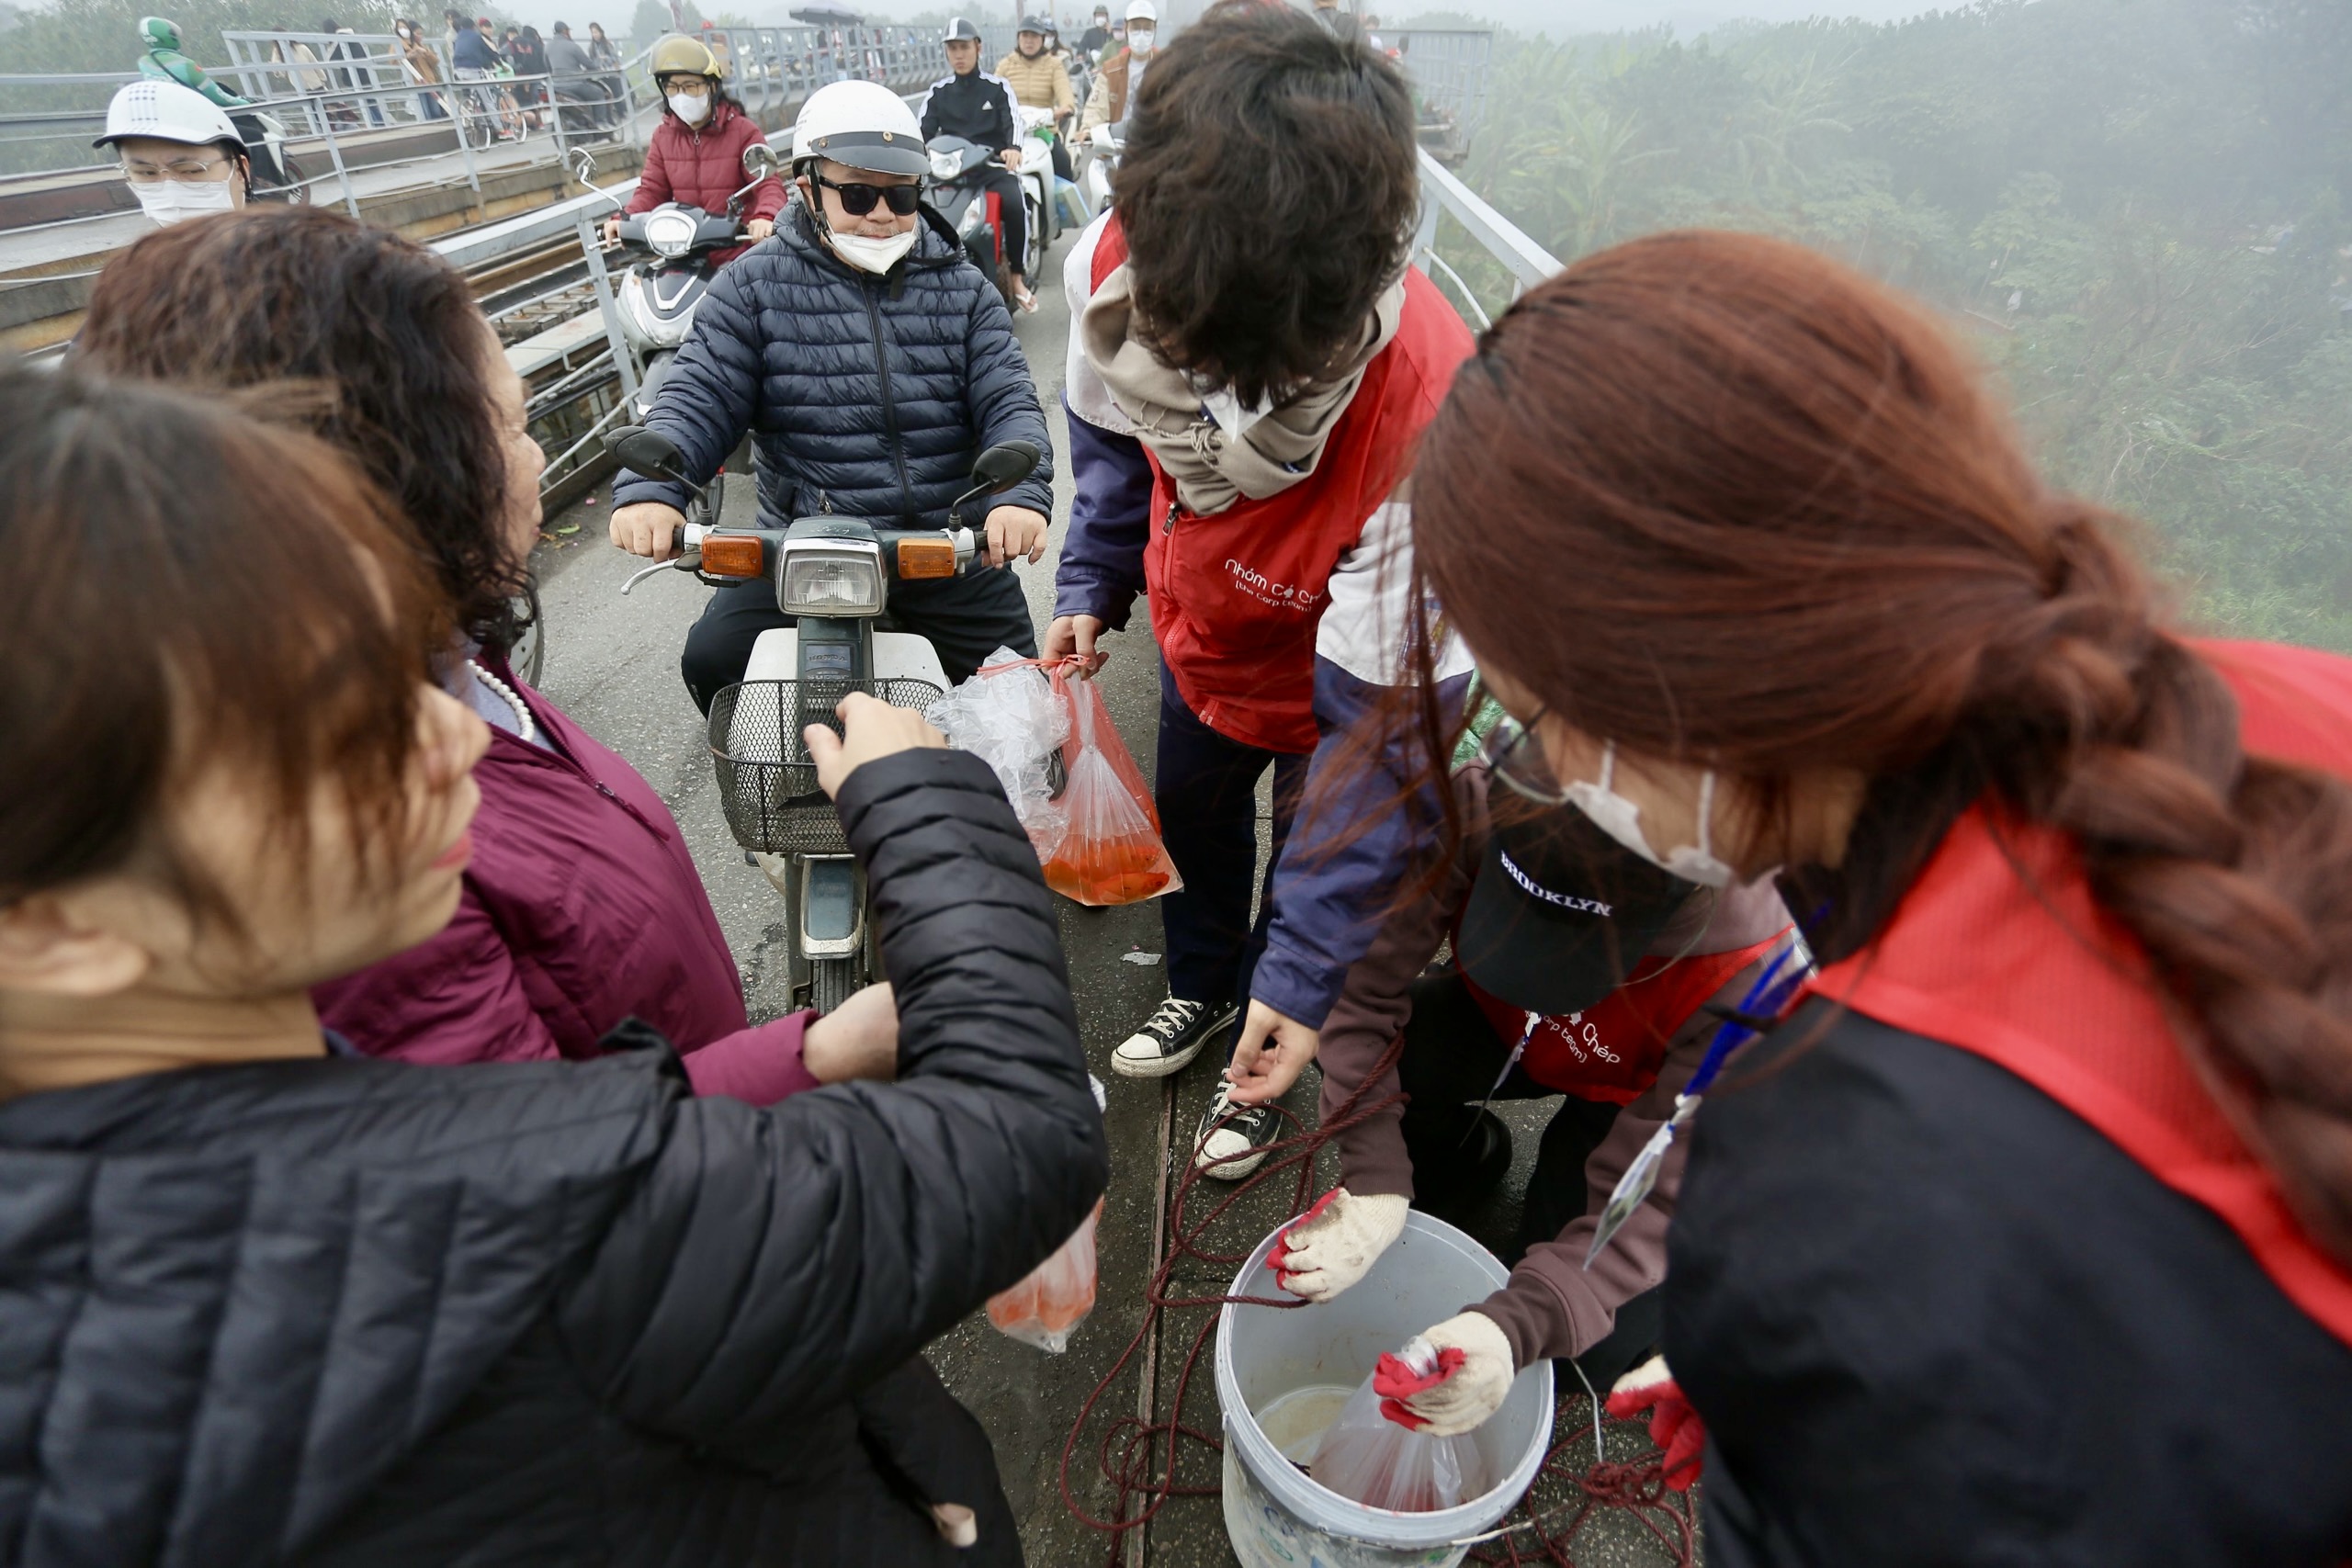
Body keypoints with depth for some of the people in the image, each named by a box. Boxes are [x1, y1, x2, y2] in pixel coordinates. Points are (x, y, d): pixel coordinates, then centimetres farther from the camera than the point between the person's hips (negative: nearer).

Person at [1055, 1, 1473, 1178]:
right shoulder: (1116, 261, -29)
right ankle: (1202, 986, 57)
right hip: (1201, 631, 5)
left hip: (1334, 674, -4)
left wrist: (1308, 972, -30)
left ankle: (1261, 1062, 47)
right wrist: (1091, 586, -8)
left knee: (1313, 864, 16)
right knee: (1191, 814, 25)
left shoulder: (1427, 429, -44)